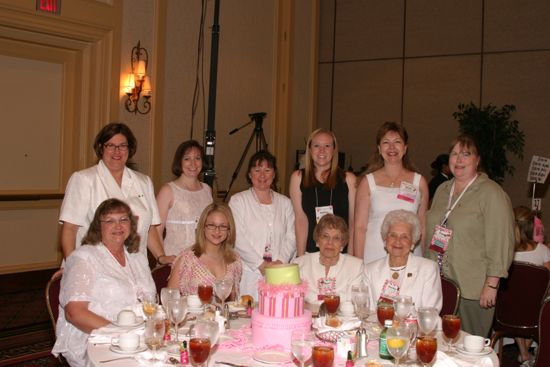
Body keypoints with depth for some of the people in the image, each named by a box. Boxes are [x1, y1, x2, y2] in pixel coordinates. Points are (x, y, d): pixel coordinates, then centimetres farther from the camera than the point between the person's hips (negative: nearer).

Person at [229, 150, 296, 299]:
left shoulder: (285, 203, 16)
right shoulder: (238, 201, 5)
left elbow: (291, 238, 8)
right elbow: (239, 239, -4)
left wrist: (281, 262, -8)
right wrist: (261, 264, -10)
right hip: (249, 274, -2)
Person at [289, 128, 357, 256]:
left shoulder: (348, 179, 3)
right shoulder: (298, 178, 4)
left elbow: (354, 221, 1)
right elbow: (300, 219, -1)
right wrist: (300, 257, -6)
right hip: (310, 253, 0)